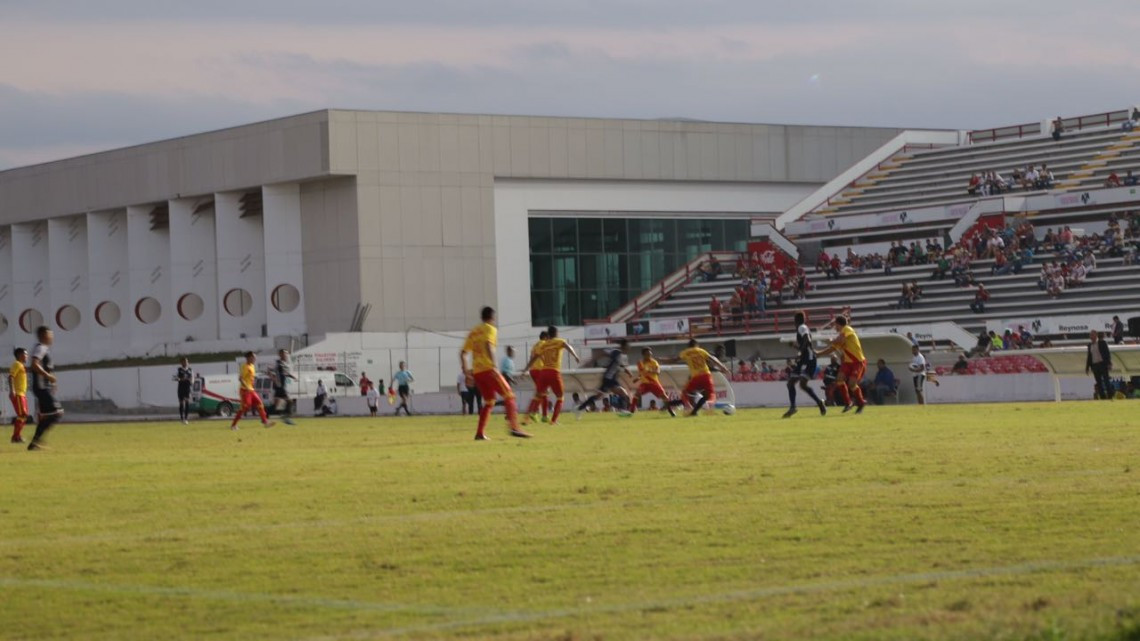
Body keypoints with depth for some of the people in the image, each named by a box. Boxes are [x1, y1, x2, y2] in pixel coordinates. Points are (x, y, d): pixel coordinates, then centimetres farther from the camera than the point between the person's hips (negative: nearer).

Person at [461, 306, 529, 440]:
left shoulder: (473, 332, 20)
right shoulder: (490, 329, 0)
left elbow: (463, 352, 16)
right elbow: (488, 345, -19)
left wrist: (465, 368, 20)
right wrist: (494, 365, -26)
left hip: (476, 372, 7)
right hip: (488, 369, -7)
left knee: (489, 402, 17)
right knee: (509, 396, -7)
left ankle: (480, 433, 7)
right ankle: (514, 427, -23)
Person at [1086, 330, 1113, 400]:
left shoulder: (1102, 342, -3)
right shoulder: (1090, 345, 11)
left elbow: (1107, 353, -6)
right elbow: (1089, 356, 16)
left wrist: (1109, 364, -13)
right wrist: (1087, 367, 14)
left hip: (1102, 364, -5)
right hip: (1095, 365, 5)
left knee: (1106, 381, -6)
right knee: (1099, 383, 3)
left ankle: (1110, 396, -4)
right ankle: (1102, 397, 6)